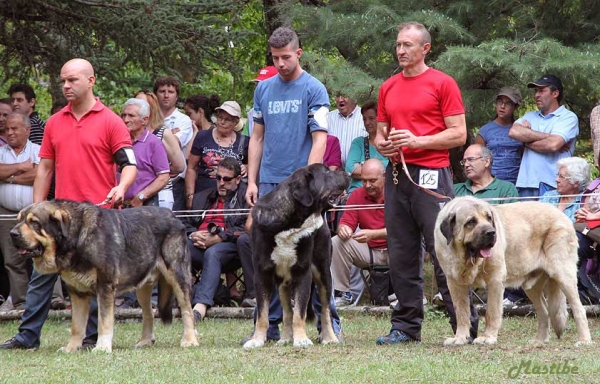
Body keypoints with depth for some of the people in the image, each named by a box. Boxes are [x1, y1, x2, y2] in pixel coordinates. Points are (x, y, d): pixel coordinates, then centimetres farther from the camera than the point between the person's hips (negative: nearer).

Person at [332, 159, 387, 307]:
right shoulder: (357, 195, 3)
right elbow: (346, 223, 1)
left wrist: (372, 234, -36)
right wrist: (343, 229, -26)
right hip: (368, 251, 5)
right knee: (335, 243, -16)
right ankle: (344, 294, -10)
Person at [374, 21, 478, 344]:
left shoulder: (442, 84, -2)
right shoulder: (388, 88, 16)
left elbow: (458, 134, -6)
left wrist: (417, 140, -15)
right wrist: (382, 144, 1)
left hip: (431, 175, -6)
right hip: (397, 173, 6)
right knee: (401, 256, 6)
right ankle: (406, 326, 12)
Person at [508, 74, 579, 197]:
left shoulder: (568, 118, 2)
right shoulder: (530, 116, 20)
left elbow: (553, 145, -14)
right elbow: (514, 132, -2)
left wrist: (527, 141, 1)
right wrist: (547, 136, -7)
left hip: (551, 185, -5)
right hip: (526, 184, 5)